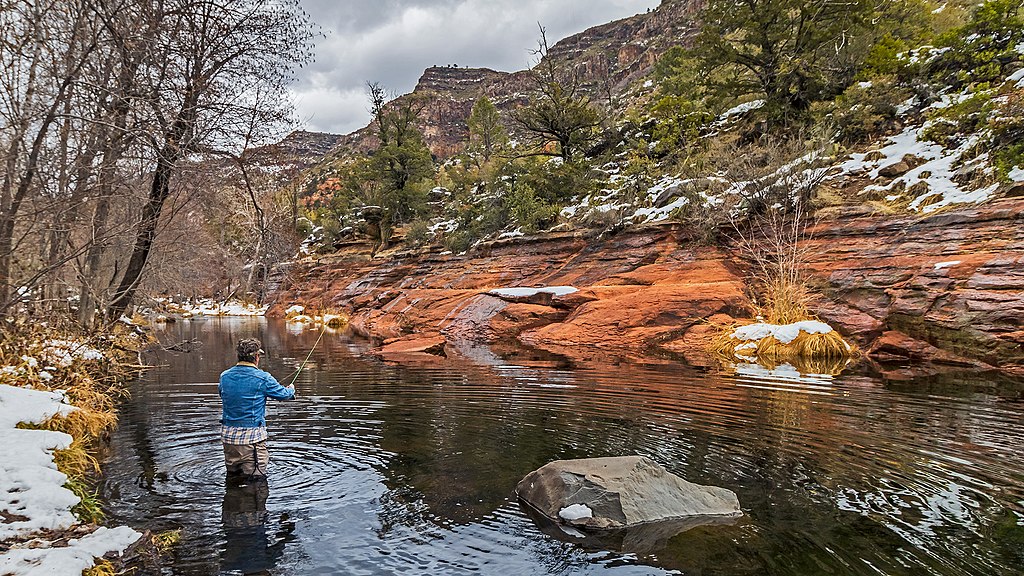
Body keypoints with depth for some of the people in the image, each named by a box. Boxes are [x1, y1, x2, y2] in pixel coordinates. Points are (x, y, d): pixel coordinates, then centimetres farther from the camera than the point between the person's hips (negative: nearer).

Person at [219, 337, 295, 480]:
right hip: (252, 435, -5)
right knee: (256, 479, 3)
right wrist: (291, 389, 26)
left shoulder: (224, 376, 2)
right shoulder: (262, 378, -13)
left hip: (228, 435, 6)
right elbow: (284, 394, 1)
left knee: (232, 476, 20)